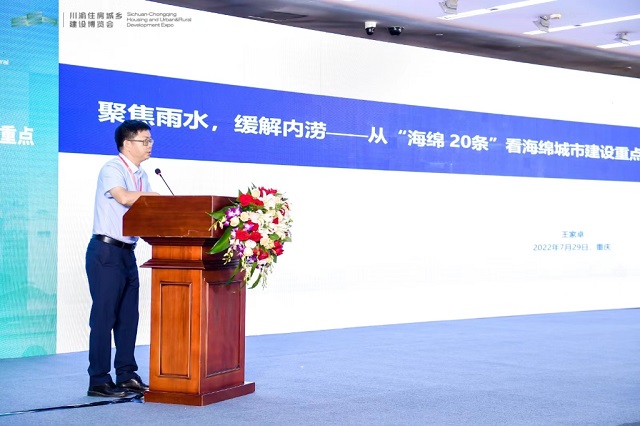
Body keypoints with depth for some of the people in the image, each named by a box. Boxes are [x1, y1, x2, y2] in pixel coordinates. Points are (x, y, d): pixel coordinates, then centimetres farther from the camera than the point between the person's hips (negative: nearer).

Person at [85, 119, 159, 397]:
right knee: (104, 316, -5)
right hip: (106, 251, -8)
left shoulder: (141, 176, 15)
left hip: (127, 252, 8)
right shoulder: (112, 169, -10)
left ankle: (127, 376, 18)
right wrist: (160, 196, -18)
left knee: (128, 316, 10)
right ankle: (99, 381, 1)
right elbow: (124, 197, -27)